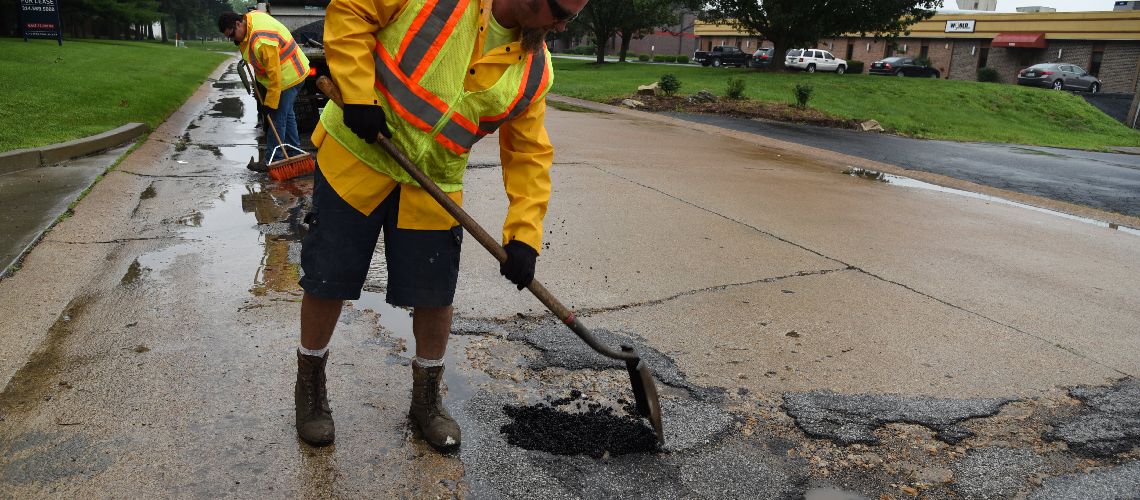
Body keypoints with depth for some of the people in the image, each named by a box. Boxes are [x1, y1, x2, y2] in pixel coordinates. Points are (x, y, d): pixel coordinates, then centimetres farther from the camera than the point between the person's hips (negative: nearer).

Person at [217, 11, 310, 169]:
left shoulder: (262, 41, -32)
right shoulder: (251, 16, -3)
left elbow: (274, 74, -30)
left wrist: (271, 103, -25)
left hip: (287, 77, -11)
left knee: (277, 118, -6)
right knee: (287, 114, 19)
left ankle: (272, 162, 0)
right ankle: (294, 154, 31)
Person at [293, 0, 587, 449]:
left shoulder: (533, 71, -3)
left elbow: (529, 155, -1)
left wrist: (524, 235, -10)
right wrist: (358, 96, -18)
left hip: (432, 187, 3)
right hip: (354, 155, -2)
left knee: (434, 297, 4)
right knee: (327, 282, 5)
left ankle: (426, 400, 29)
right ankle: (310, 386, 31)